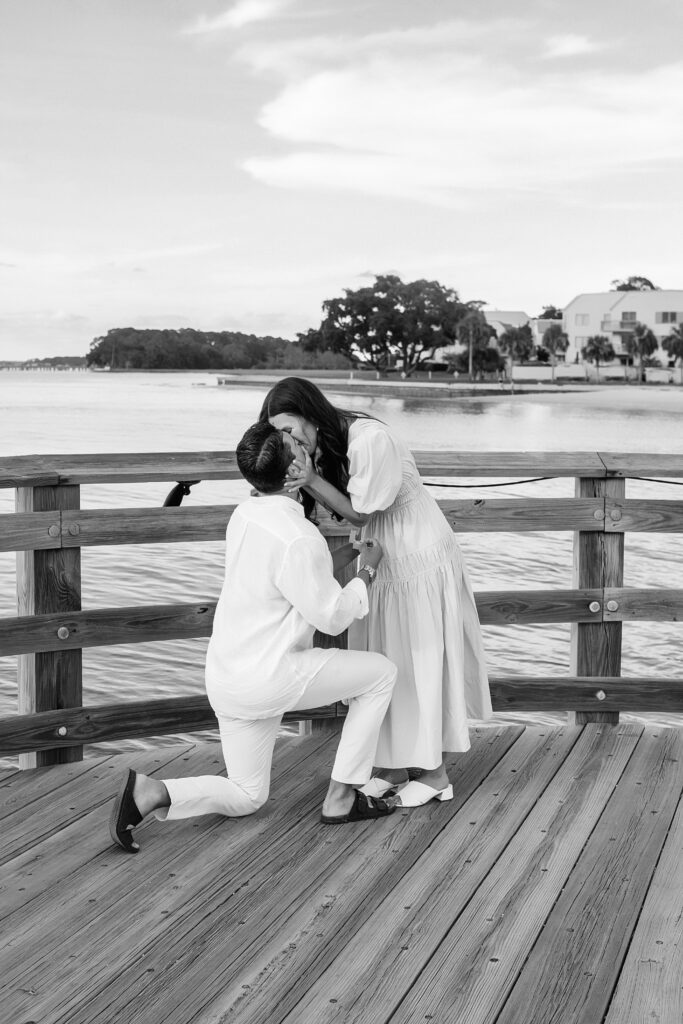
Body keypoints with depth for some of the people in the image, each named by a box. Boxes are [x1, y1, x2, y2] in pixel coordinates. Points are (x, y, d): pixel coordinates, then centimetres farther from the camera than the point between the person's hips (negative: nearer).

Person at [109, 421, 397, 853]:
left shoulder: (246, 515, 5)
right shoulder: (298, 538, -23)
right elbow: (332, 615, -13)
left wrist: (349, 552, 22)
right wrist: (368, 571, 3)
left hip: (229, 678, 8)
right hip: (269, 676, -8)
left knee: (245, 797, 21)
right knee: (381, 672, 11)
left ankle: (149, 793, -4)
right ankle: (342, 797, 13)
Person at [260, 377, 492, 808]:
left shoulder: (370, 440, -27)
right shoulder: (324, 445, -1)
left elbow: (361, 513, -20)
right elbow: (333, 511, -6)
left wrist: (312, 481, -28)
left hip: (419, 558, -8)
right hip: (378, 561, 8)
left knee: (421, 660, 1)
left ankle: (435, 773, 13)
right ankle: (392, 765, 20)